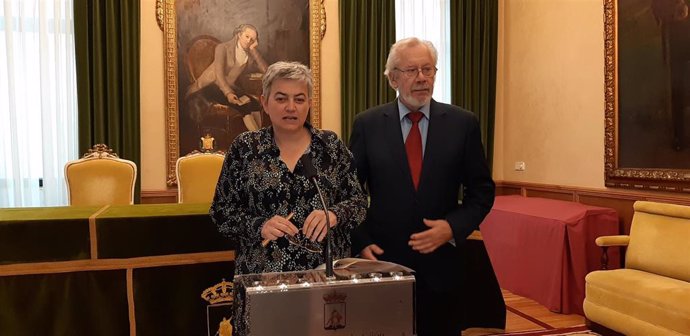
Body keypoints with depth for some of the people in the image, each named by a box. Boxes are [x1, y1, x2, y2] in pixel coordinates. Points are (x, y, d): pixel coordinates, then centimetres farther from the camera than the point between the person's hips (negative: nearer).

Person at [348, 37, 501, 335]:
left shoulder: (463, 123, 0)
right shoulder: (367, 124, -1)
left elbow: (482, 191, 4)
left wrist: (453, 227, -11)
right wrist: (361, 243, -7)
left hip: (441, 264, 1)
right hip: (383, 261, 0)